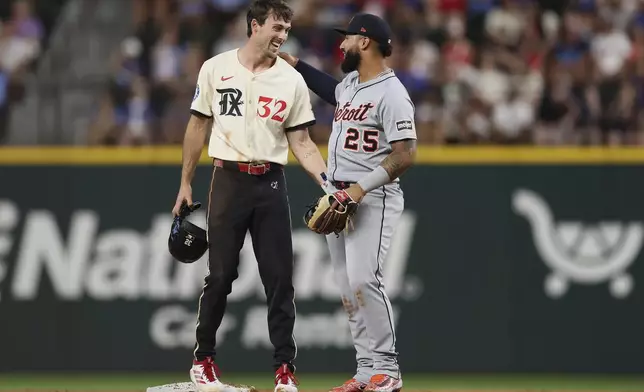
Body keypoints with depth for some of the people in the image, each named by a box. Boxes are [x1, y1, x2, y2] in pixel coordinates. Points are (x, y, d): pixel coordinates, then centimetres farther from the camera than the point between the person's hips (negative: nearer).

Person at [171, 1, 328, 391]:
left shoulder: (292, 81, 3)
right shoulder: (216, 69, 1)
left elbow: (301, 142, 4)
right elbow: (198, 126, 8)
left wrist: (328, 182, -11)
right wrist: (186, 183, 7)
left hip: (270, 183, 1)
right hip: (228, 180, -1)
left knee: (280, 278, -1)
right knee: (220, 275, 2)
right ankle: (204, 359, 16)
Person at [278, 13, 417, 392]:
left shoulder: (392, 93, -15)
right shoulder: (350, 84, 13)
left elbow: (406, 155, -21)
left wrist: (363, 186, -26)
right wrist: (297, 65, 37)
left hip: (374, 199, -9)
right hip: (338, 197, 9)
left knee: (363, 279, -19)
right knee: (349, 288, 6)